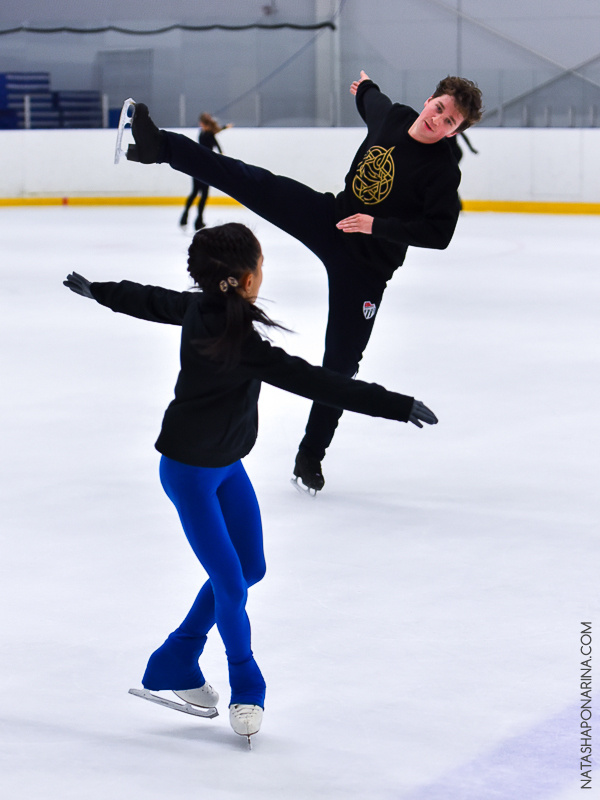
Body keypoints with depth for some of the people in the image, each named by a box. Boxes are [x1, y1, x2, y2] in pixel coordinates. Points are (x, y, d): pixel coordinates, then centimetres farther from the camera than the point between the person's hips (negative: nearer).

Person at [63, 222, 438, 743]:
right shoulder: (241, 341, -32)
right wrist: (396, 406, -37)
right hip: (190, 470, -10)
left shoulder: (199, 309, -6)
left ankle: (175, 663, 27)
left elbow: (147, 300, 14)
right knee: (230, 583, -6)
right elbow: (315, 383, -36)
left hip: (226, 463, 10)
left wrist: (95, 290, 35)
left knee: (250, 567, 13)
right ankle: (246, 689, 15)